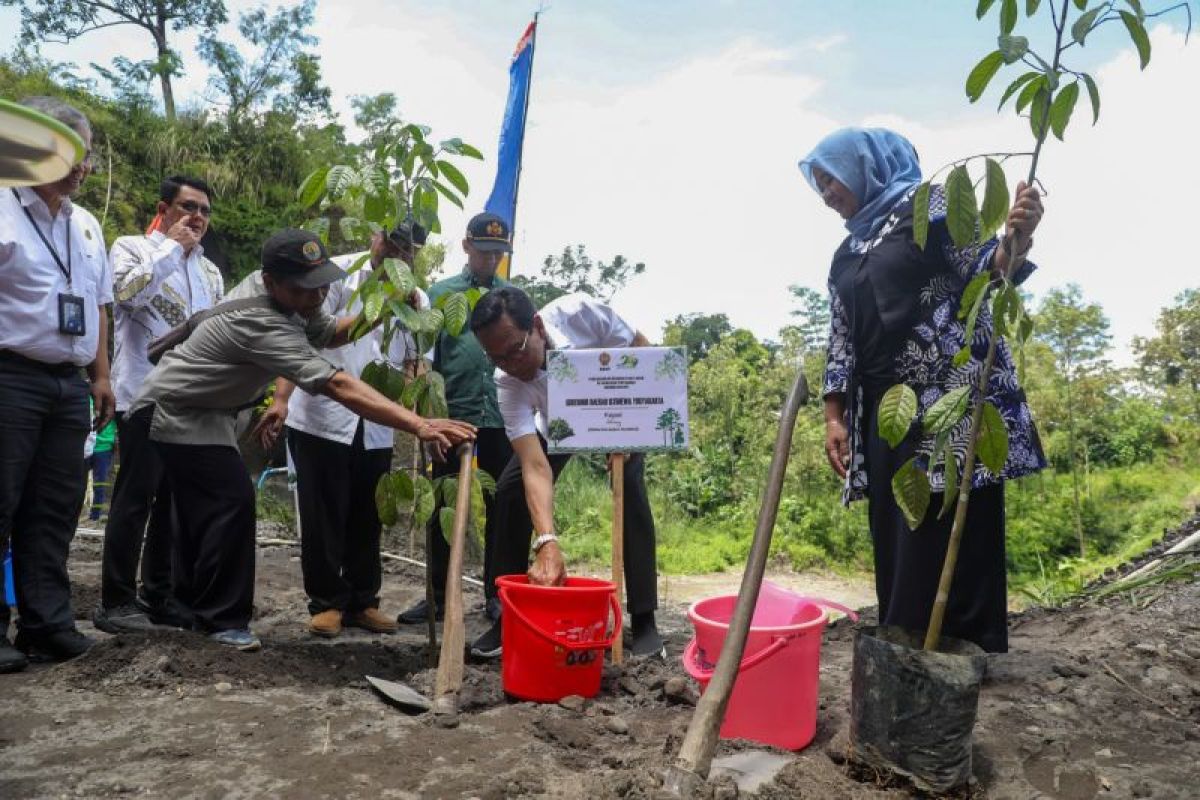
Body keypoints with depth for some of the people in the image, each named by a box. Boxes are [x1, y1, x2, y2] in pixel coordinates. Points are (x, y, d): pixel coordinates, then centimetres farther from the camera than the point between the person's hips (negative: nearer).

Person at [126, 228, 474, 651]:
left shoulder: (284, 292, -8)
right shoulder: (259, 321, -35)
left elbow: (330, 332, 8)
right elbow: (338, 385, -45)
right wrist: (420, 425, -53)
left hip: (201, 408, 10)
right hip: (175, 410, -9)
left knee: (205, 504, 16)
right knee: (232, 501, -15)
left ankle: (190, 604, 31)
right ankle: (222, 619, -2)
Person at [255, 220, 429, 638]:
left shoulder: (417, 300, 9)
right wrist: (281, 399, -18)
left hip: (376, 429, 4)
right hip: (321, 420, -4)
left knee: (367, 521, 12)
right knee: (323, 519, 4)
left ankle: (361, 602, 25)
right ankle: (326, 602, 18)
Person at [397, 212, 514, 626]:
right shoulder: (440, 292, 6)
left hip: (502, 418, 1)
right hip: (453, 416, -1)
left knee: (501, 508, 8)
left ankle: (497, 595, 20)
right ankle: (438, 595, 20)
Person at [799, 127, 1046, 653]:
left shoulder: (927, 202, 3)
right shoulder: (847, 254, 20)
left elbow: (978, 270, -6)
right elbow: (842, 339, 16)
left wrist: (1014, 240, -28)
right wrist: (835, 417, 9)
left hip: (949, 393, -6)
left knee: (951, 527, -6)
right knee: (895, 537, 6)